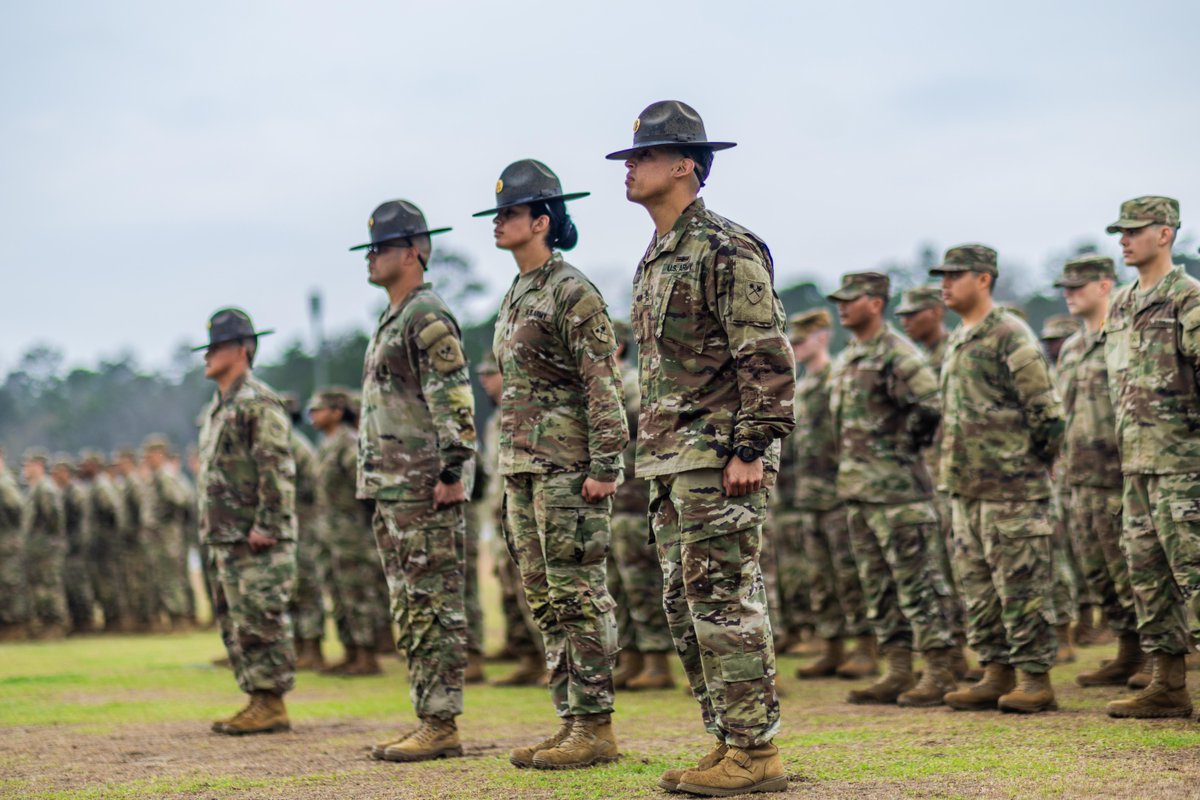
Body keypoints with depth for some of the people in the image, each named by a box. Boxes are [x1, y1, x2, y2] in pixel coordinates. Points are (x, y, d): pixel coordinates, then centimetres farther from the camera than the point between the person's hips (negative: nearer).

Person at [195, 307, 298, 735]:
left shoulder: (259, 403, -11)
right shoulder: (217, 407, 20)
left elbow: (278, 470, -18)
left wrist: (266, 525, -22)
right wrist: (211, 529, 19)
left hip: (257, 542, -10)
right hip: (225, 539, 10)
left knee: (260, 621, -8)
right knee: (233, 622, 11)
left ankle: (272, 707, -4)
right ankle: (257, 701, 17)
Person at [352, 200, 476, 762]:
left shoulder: (428, 318, -11)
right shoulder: (392, 321, 20)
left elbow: (455, 402, -19)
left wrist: (453, 471, -23)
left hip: (424, 490, -11)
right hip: (391, 492, 11)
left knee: (436, 609, -7)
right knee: (410, 611, 12)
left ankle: (443, 727, -5)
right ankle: (427, 721, 16)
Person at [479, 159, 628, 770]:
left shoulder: (573, 293, -9)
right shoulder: (515, 297, 18)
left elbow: (604, 385, -14)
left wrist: (604, 467, -19)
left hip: (568, 467, -9)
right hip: (523, 468, 9)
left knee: (579, 596, -7)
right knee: (545, 600, 10)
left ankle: (596, 728, -3)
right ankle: (570, 720, 15)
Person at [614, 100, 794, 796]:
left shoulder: (727, 250, -11)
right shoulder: (657, 257, 19)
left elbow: (768, 359, -16)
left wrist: (750, 450, -21)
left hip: (718, 459, -10)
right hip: (673, 463, 10)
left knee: (725, 603, -9)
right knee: (687, 607, 11)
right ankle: (728, 741, 17)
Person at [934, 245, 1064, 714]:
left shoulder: (1010, 337, -11)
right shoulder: (958, 340, 17)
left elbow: (1046, 412, -12)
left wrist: (1033, 466, -5)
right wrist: (957, 471, 17)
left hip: (1011, 490, -9)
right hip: (965, 489, 9)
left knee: (1022, 586, -5)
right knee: (977, 585, 11)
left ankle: (1037, 680, 0)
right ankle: (997, 674, 18)